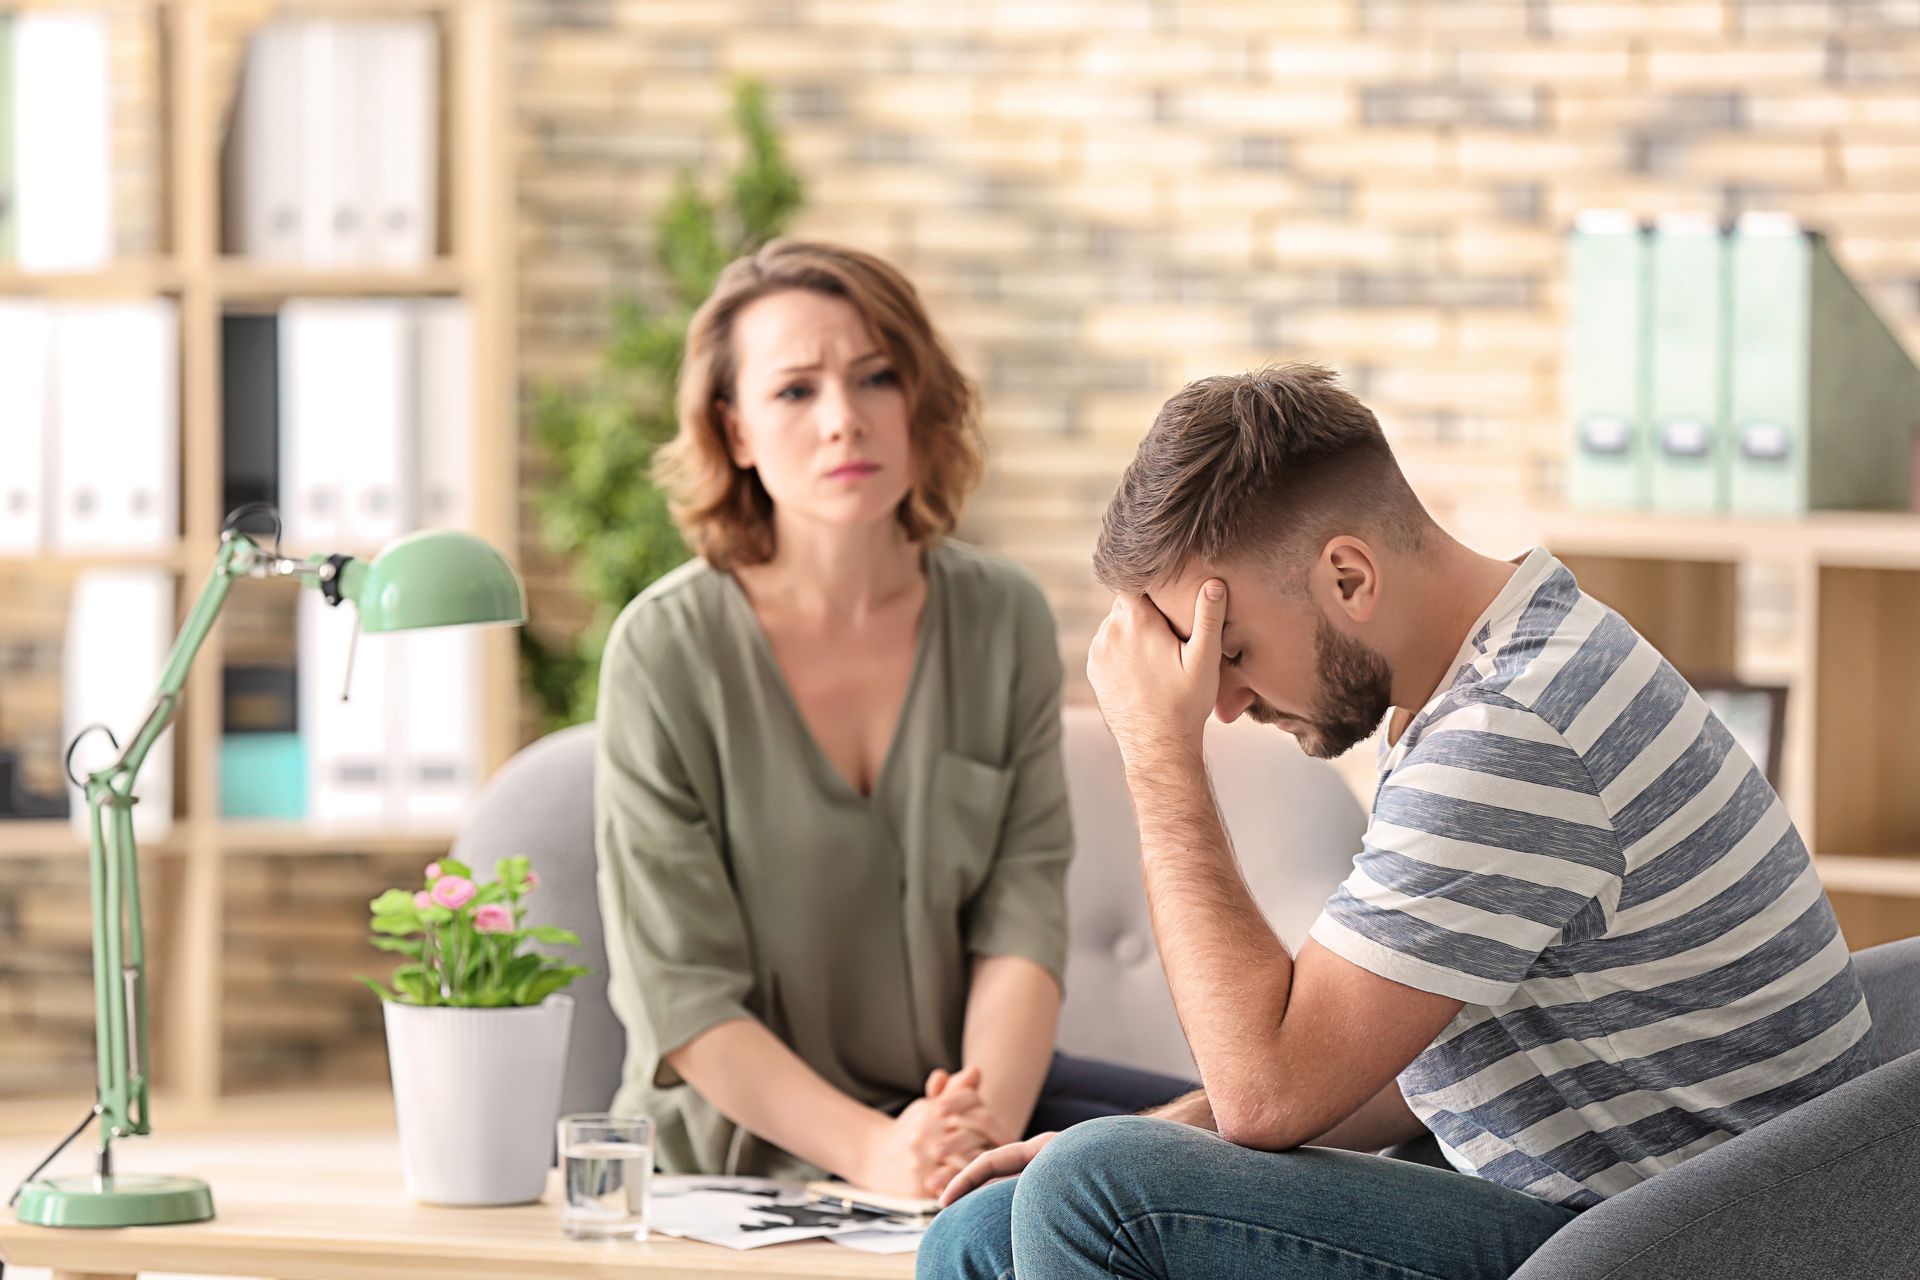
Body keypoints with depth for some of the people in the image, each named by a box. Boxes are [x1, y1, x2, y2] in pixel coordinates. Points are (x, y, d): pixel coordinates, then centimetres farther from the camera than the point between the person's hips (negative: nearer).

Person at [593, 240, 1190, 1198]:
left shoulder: (1003, 620, 2)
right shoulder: (666, 652, -10)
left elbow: (1022, 915, -4)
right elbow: (679, 996, -12)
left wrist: (987, 1119, -23)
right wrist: (878, 1153, -25)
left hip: (959, 1093, 5)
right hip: (750, 1139, -5)